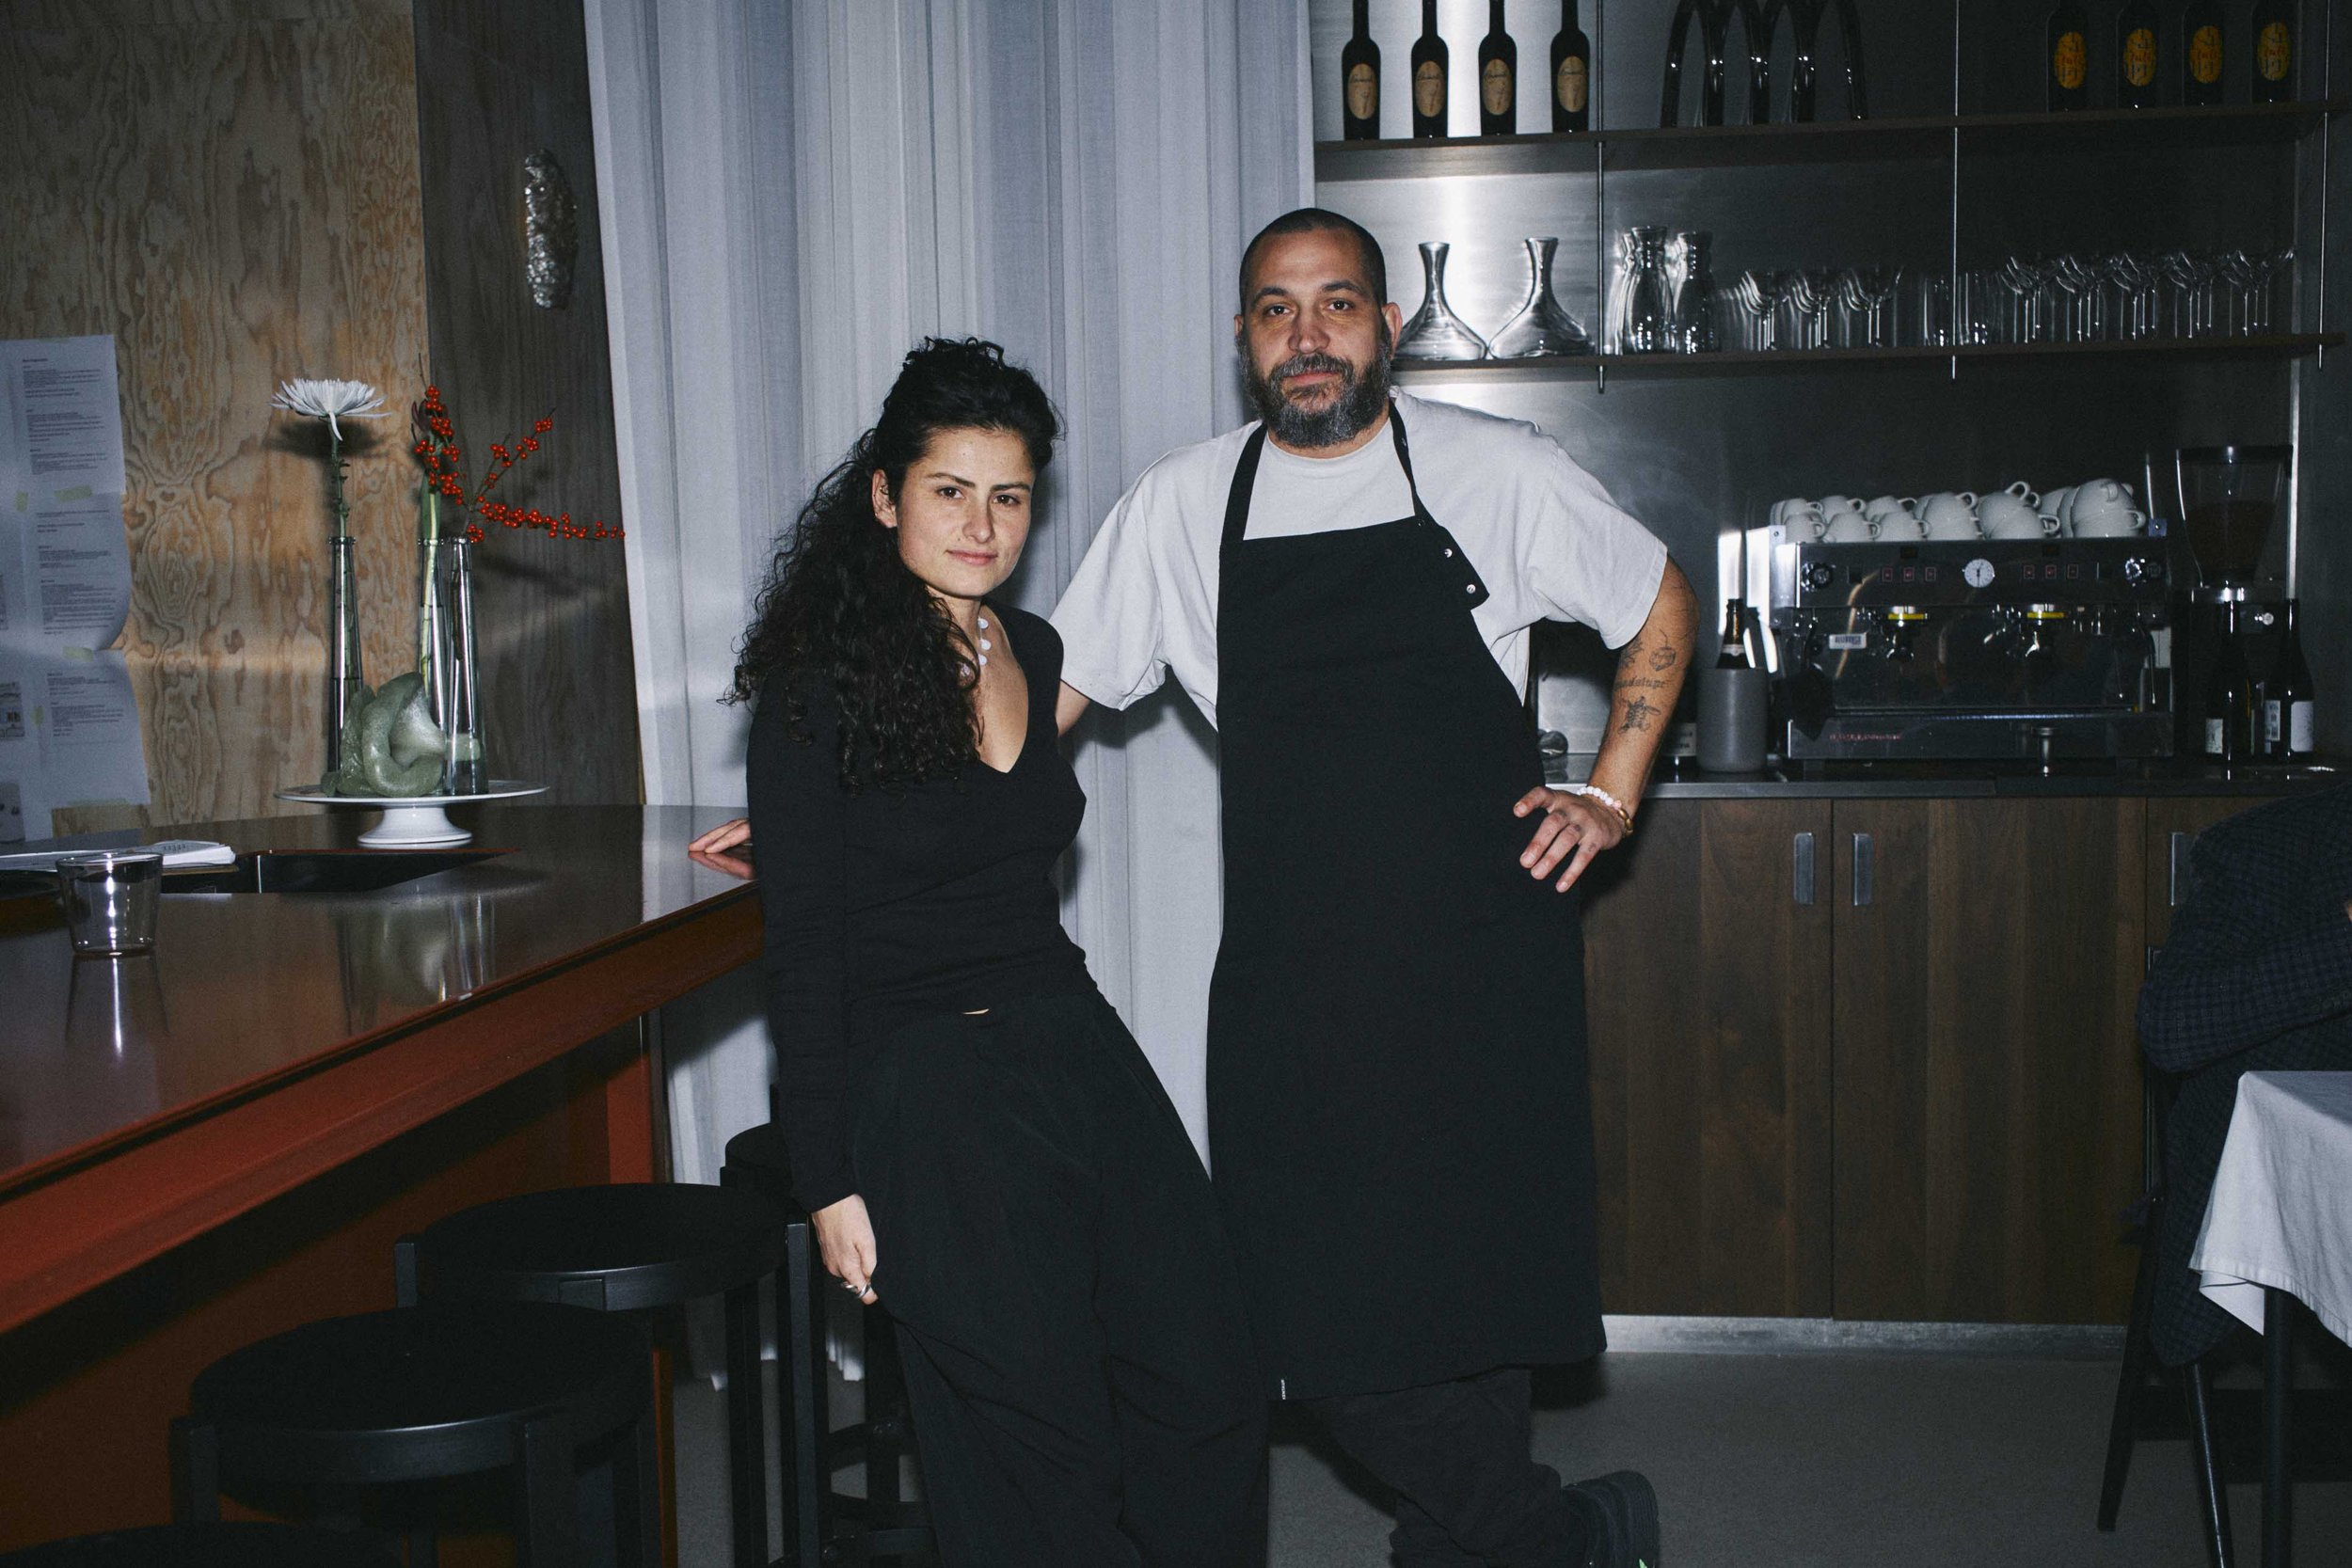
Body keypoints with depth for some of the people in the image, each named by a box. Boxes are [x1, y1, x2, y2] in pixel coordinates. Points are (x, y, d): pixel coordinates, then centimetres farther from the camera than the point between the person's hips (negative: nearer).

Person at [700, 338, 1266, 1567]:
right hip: (927, 1089, -6)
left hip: (1075, 1047, 6)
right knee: (1040, 1447, 2)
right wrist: (829, 1181, -10)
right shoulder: (820, 683, -9)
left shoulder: (1033, 652, 9)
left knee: (1208, 1393, 4)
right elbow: (803, 954, -9)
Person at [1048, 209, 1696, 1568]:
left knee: (1477, 1286, -5)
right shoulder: (1179, 507, 7)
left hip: (1482, 960, -2)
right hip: (1292, 982, 2)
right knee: (1326, 1303, -1)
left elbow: (1662, 608, 15)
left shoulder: (1496, 472, 2)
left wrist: (1611, 796, 4)